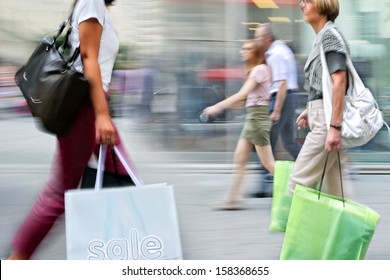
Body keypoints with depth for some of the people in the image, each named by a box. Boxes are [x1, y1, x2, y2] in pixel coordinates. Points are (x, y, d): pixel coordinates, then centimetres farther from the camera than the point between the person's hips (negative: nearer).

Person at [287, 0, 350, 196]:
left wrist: (334, 126, -25)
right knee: (332, 188, 11)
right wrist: (311, 110, 24)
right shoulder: (322, 37, 17)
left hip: (327, 120, -10)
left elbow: (339, 81, -20)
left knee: (299, 183, -9)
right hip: (322, 116, 10)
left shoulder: (330, 35, -11)